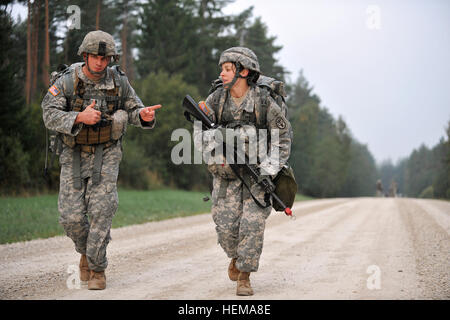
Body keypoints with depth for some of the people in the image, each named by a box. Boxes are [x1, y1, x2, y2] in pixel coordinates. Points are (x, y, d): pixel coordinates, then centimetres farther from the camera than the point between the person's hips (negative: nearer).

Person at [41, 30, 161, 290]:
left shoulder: (119, 82, -4)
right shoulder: (67, 82, -10)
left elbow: (133, 110, 8)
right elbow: (50, 116, -16)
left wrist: (144, 115, -17)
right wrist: (79, 118, -33)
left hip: (106, 154, 0)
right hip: (74, 154, 0)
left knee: (101, 210, -12)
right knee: (71, 215, -3)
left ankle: (97, 268, 1)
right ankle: (85, 251, 27)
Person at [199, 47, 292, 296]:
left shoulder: (264, 102, -10)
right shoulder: (216, 100, -4)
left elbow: (283, 133, 0)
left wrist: (273, 162, -11)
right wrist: (209, 137, -19)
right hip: (226, 174, 2)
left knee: (252, 224, -12)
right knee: (226, 226, -4)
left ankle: (244, 277, 1)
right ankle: (236, 257, 29)